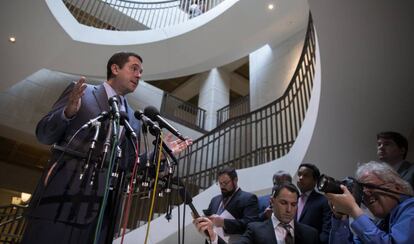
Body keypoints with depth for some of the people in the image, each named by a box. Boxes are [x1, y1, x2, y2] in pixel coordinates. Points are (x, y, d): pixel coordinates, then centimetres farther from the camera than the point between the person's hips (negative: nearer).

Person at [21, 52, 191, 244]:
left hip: (102, 202, 4)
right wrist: (68, 112, -17)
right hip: (64, 191, -3)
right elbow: (43, 134, 2)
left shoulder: (133, 119, 16)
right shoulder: (80, 91, 6)